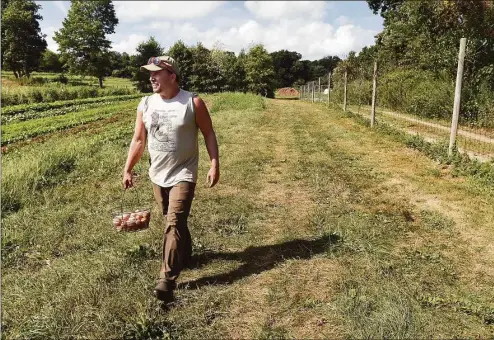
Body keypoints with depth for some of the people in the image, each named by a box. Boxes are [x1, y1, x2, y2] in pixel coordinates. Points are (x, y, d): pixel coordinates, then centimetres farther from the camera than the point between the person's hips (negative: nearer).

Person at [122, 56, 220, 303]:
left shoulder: (193, 103, -11)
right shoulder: (146, 104, 1)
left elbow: (209, 134, -4)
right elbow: (138, 140, 6)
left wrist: (215, 164, -11)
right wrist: (127, 170, 4)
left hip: (183, 175, -5)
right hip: (157, 175, 5)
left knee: (174, 223, -12)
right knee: (174, 220, 19)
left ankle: (167, 279, -7)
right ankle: (185, 255, 41)